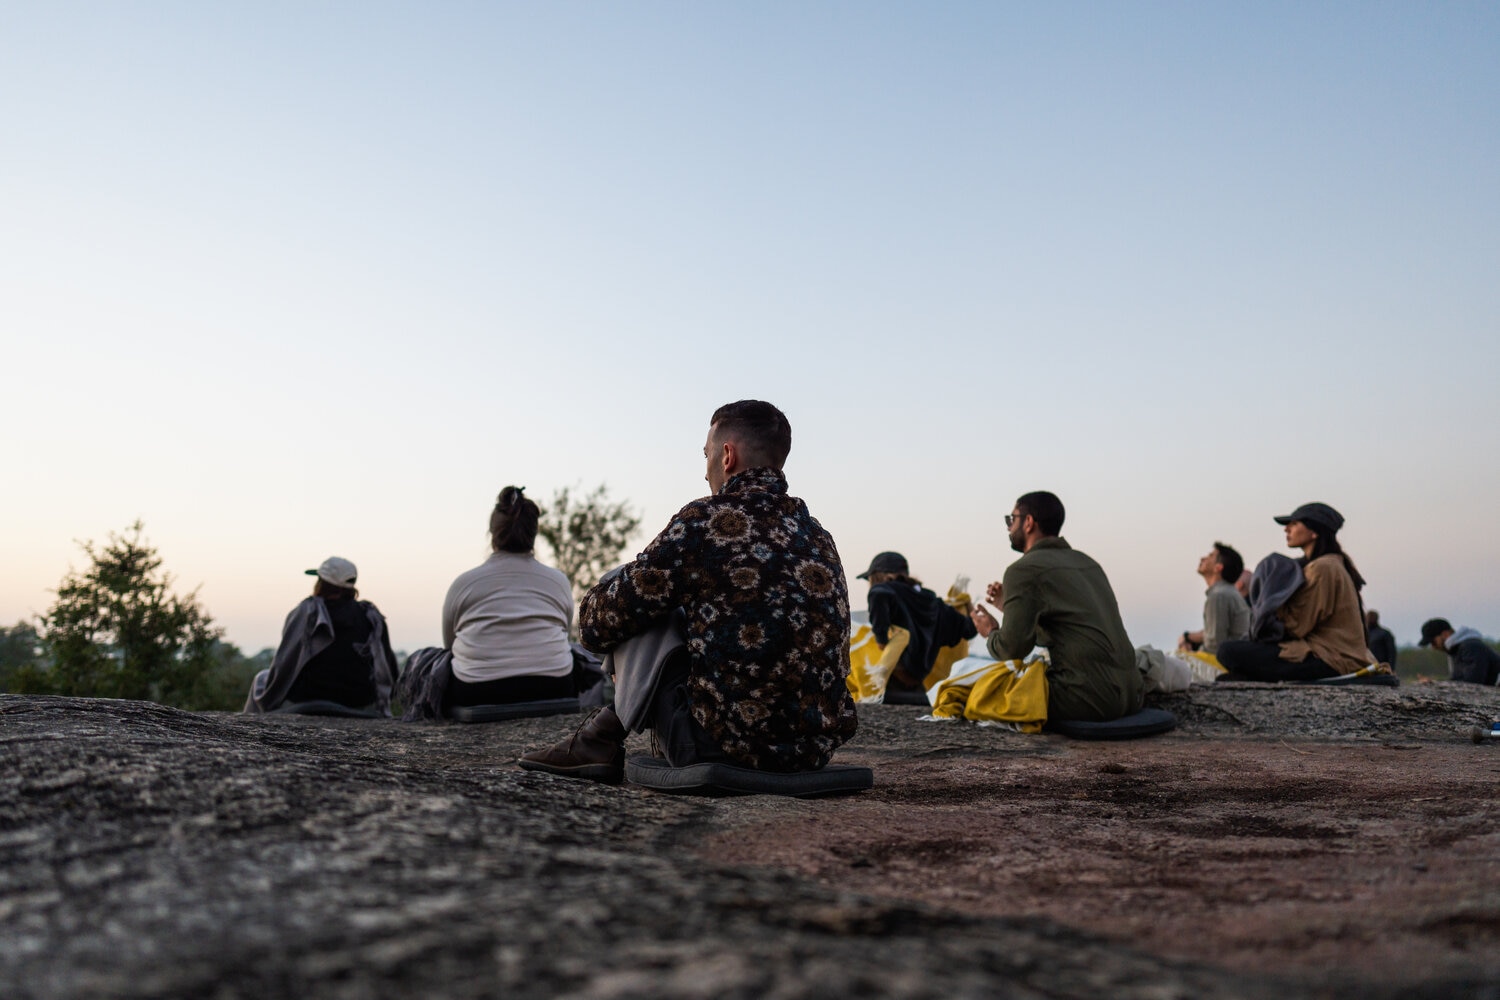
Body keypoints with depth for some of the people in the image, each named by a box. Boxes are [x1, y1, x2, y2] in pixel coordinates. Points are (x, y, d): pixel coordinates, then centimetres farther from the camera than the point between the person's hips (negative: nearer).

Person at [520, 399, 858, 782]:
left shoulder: (704, 521, -11)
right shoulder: (818, 534, 10)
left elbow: (598, 626, -4)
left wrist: (596, 597, 20)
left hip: (727, 747, -7)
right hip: (814, 752, 8)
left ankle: (601, 739, 24)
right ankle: (603, 737, 34)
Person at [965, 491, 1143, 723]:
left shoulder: (1024, 570, -6)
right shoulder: (1086, 562, 18)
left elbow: (1012, 649, -10)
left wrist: (991, 632, 12)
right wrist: (1008, 606, 32)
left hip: (1090, 699, -8)